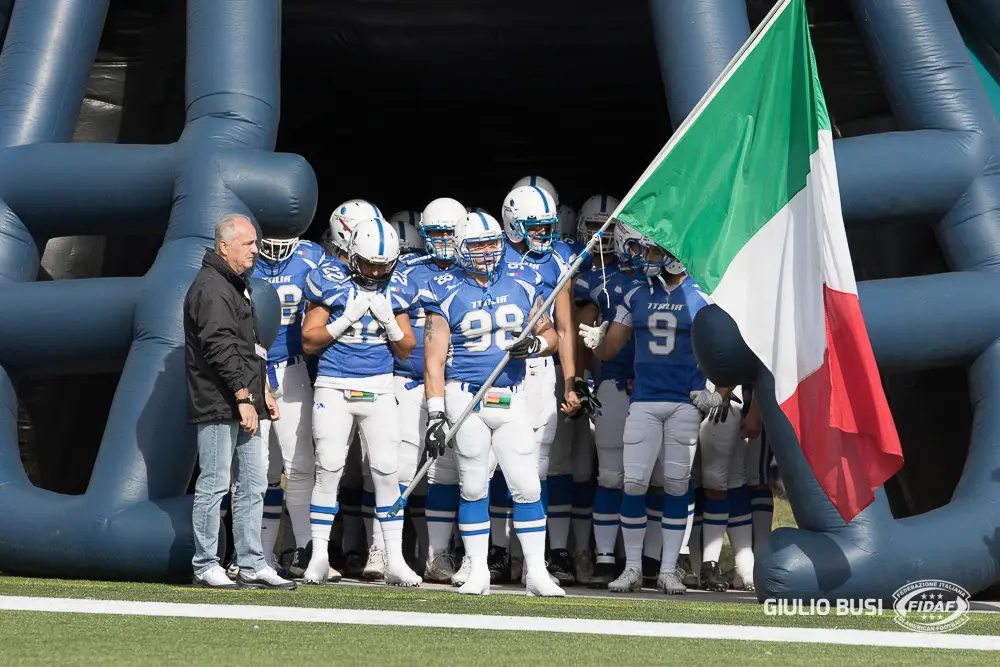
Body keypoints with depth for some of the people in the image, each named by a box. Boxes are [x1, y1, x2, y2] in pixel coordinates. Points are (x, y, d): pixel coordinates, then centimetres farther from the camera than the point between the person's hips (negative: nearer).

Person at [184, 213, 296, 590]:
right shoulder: (211, 289, -14)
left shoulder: (236, 285, 20)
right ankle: (205, 567, 1)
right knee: (214, 485, -5)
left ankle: (252, 565, 15)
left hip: (242, 407, 10)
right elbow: (220, 350, -21)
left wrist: (263, 392, 22)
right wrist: (243, 397, -22)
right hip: (218, 406, -10)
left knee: (252, 486, 10)